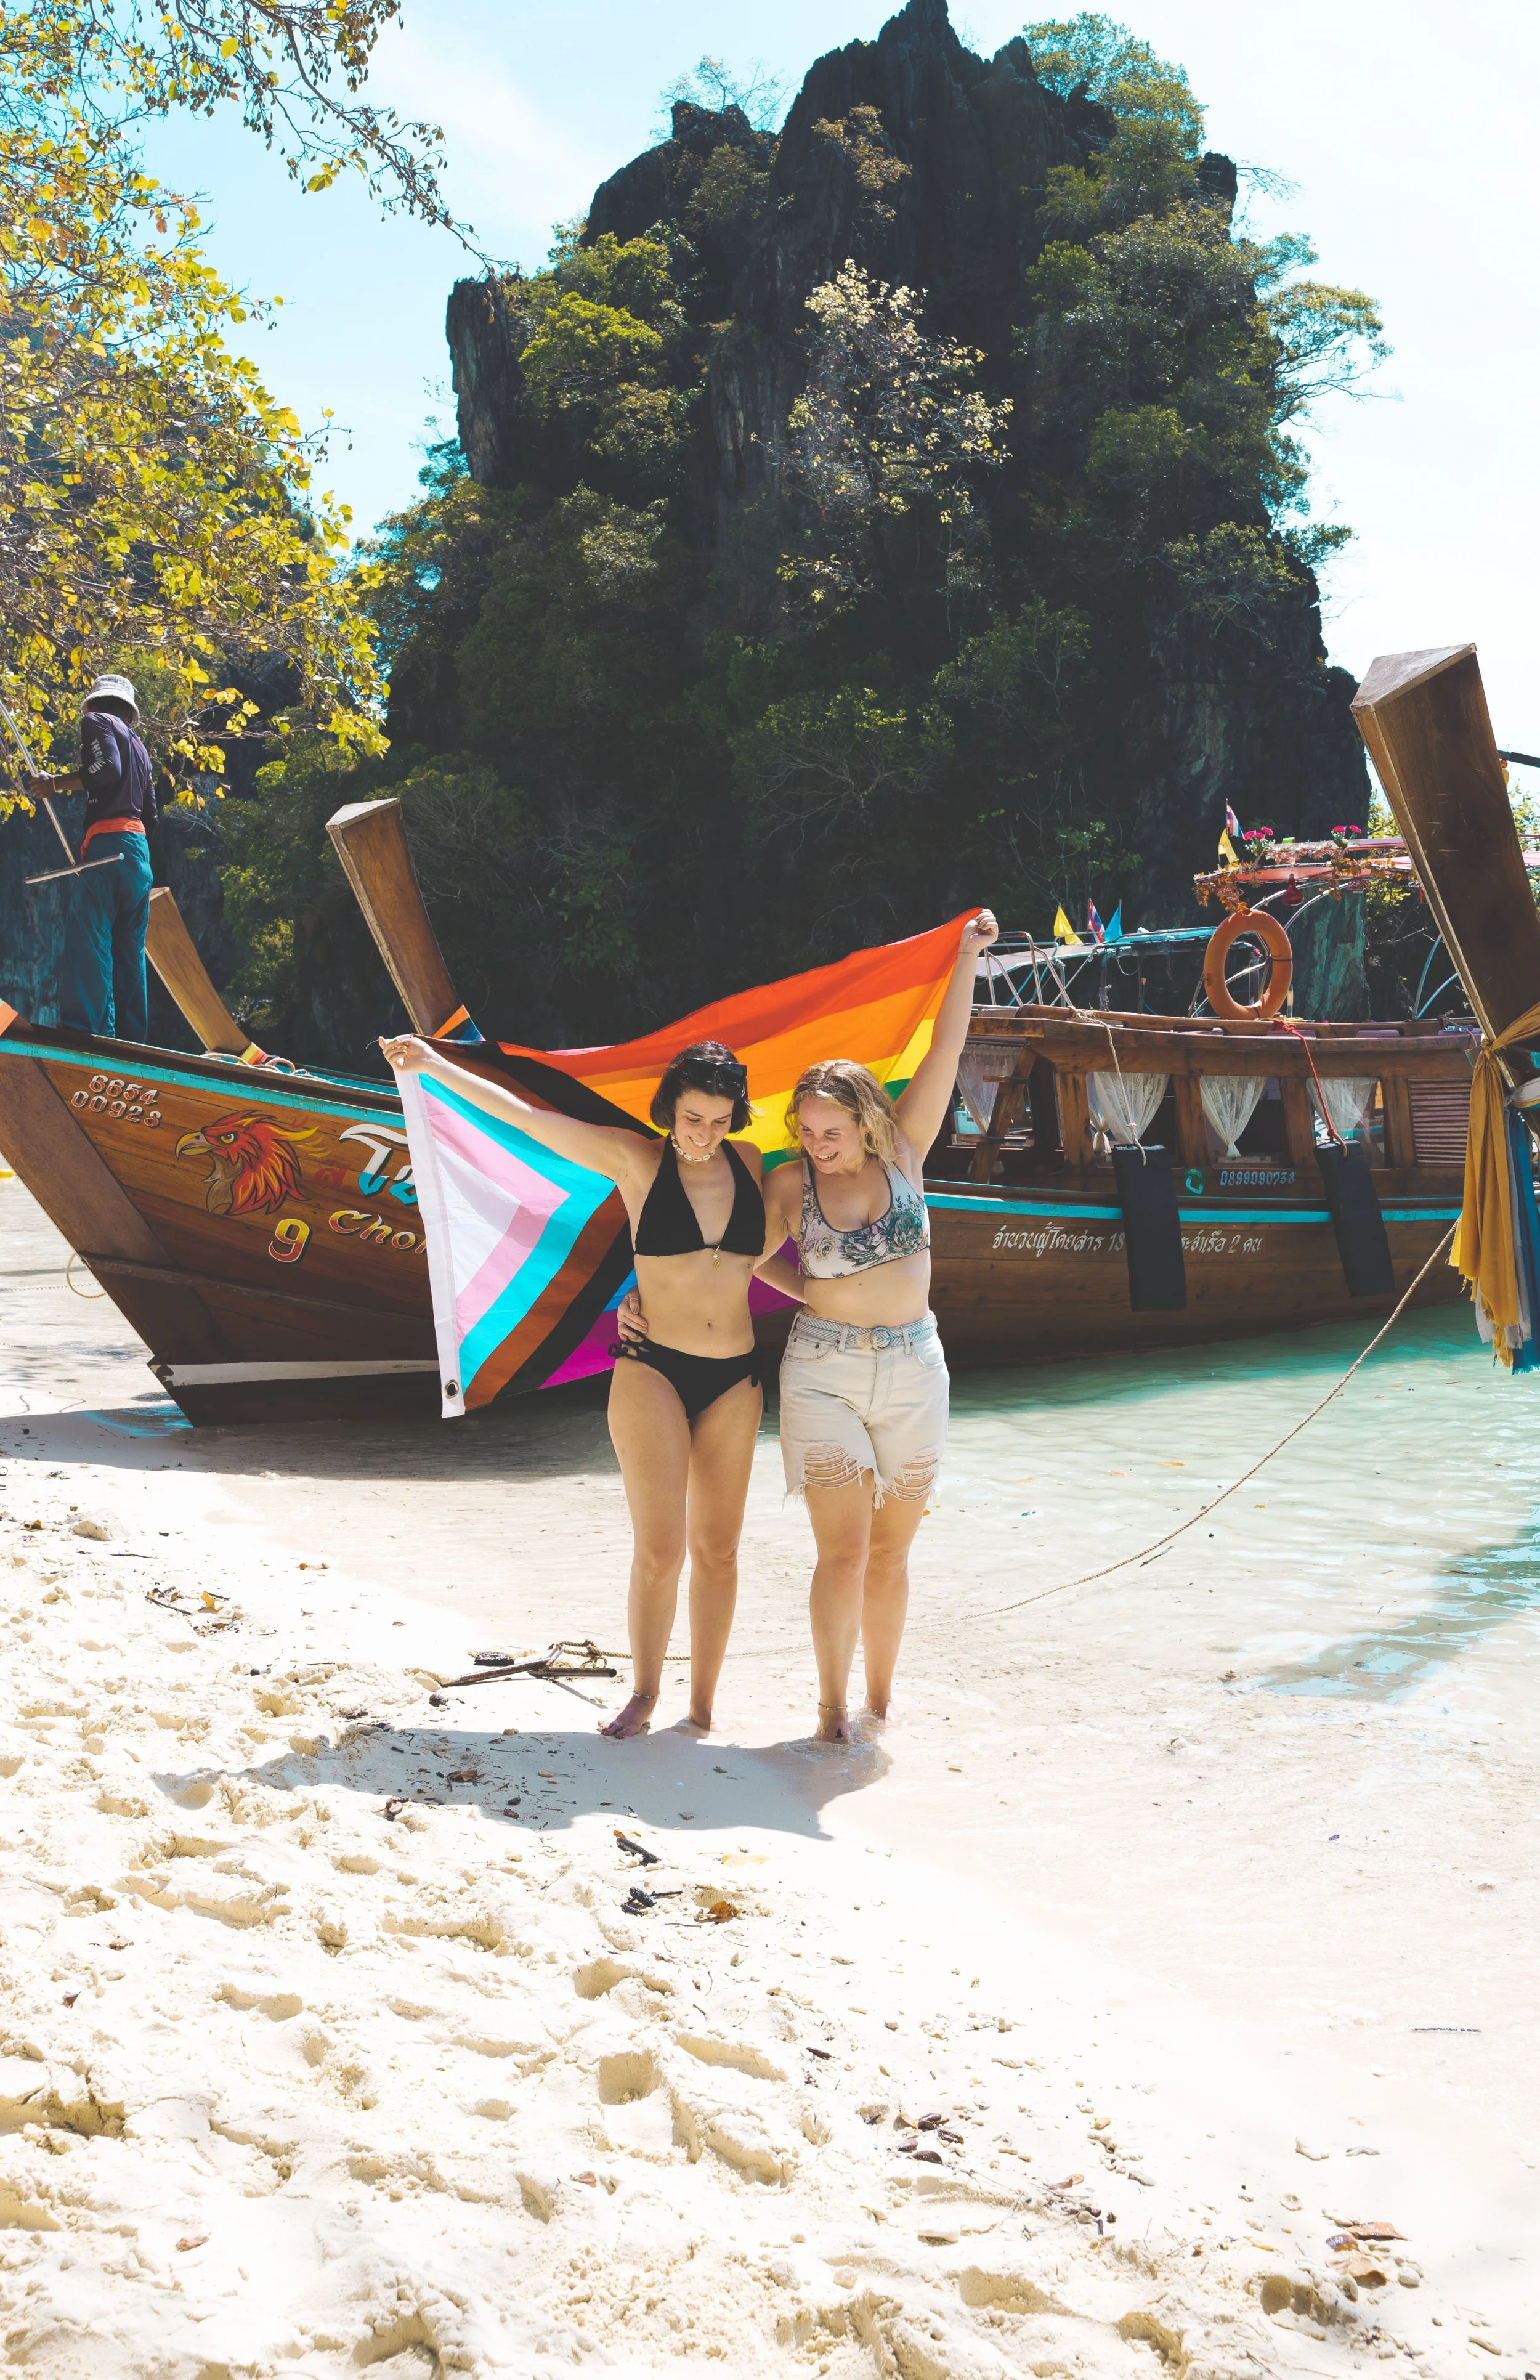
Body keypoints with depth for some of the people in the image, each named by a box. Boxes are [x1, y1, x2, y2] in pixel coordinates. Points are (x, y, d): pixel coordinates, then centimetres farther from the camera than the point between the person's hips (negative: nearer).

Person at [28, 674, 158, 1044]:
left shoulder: (96, 722, 5)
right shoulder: (139, 747, 27)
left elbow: (107, 769, -14)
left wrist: (55, 784, -5)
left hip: (108, 845, -8)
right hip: (140, 852, 8)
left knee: (87, 942, -16)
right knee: (130, 951, 5)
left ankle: (90, 1037, -28)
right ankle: (131, 1044, 0)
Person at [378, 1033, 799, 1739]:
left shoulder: (750, 1164, 4)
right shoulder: (636, 1160, -5)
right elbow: (522, 1114, -7)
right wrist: (434, 1065, -9)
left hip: (734, 1382, 3)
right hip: (652, 1370, -3)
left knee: (717, 1549, 7)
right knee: (660, 1548, -9)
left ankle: (702, 1705, 18)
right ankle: (644, 1695, 9)